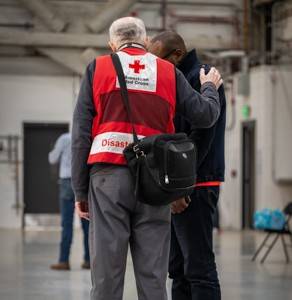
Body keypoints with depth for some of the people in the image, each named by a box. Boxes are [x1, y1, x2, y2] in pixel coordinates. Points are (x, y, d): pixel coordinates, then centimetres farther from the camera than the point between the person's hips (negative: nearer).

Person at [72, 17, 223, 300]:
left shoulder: (97, 68, 9)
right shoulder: (168, 72, 12)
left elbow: (81, 133, 4)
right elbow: (205, 115, 11)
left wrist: (80, 190, 7)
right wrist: (210, 88, 33)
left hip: (108, 177, -1)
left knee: (107, 272, -1)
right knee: (153, 276, 4)